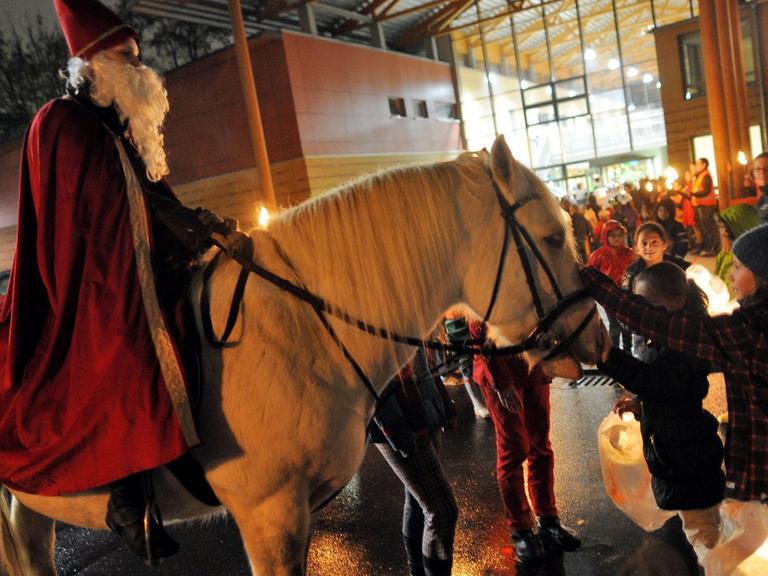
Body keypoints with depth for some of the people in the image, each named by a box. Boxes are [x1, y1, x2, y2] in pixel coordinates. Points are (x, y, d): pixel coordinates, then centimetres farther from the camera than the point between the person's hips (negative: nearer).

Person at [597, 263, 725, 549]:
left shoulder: (684, 348, -25)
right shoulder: (667, 343, 7)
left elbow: (649, 379, -44)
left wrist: (601, 351, -53)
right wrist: (641, 405, 1)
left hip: (689, 466, -10)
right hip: (675, 458, 10)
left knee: (703, 539, 6)